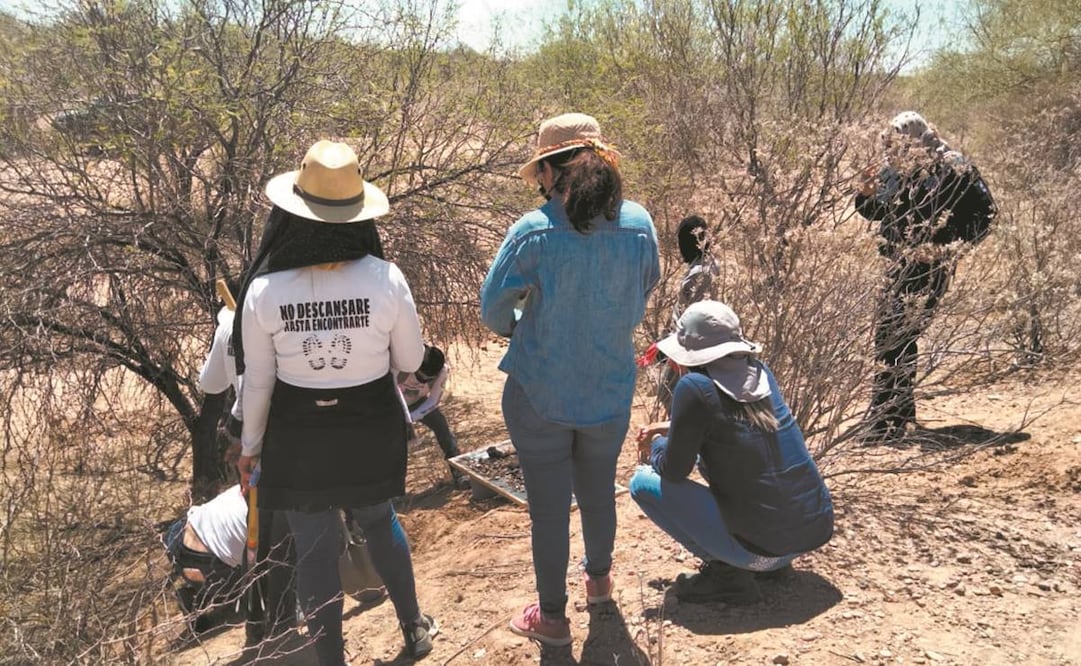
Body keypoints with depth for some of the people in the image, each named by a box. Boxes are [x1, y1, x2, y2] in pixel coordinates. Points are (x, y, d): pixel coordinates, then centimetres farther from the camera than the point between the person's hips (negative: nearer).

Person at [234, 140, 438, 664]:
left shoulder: (265, 290, -18)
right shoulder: (386, 279, -18)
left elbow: (257, 382, -7)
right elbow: (411, 360, -5)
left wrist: (250, 445, 9)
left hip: (298, 436, -1)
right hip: (371, 428, 2)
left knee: (315, 549, 16)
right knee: (379, 521, 28)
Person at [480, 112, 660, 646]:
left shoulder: (533, 232, -21)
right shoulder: (638, 224, -9)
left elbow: (493, 310, -10)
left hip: (539, 395, -4)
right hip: (612, 391, 4)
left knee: (549, 506, 11)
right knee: (599, 491, 25)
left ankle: (552, 616, 28)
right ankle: (598, 579, 50)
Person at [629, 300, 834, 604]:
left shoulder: (696, 387, -15)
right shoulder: (760, 371, 5)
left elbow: (674, 471, -8)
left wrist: (657, 444, 13)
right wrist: (671, 428, 21)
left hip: (764, 548, -8)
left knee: (643, 482, -1)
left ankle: (726, 572, -3)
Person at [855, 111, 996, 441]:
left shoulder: (952, 167, -11)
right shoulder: (893, 169, 5)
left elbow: (985, 211, -7)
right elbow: (876, 212, 16)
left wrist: (955, 245, -15)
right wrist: (866, 194, -5)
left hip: (931, 265, -7)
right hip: (899, 264, 7)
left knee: (896, 337, -14)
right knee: (890, 334, 11)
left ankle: (886, 420, -10)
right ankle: (900, 412, 26)